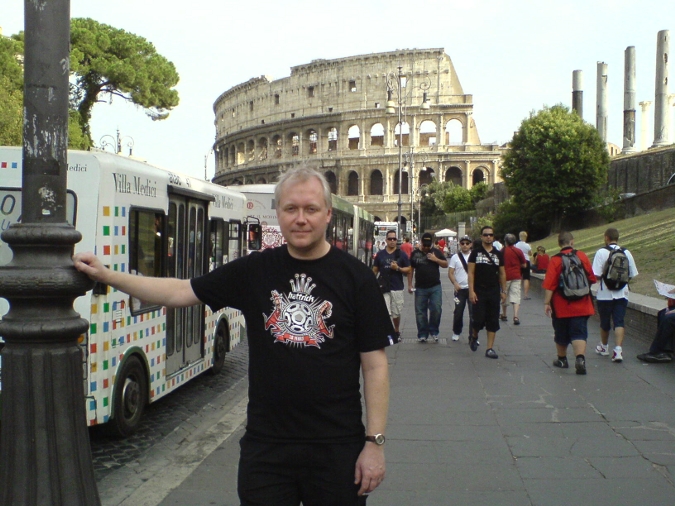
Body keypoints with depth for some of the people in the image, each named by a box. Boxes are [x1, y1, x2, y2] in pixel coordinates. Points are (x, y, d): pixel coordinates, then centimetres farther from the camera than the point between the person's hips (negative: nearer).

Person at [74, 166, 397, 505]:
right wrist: (106, 275, 0)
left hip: (336, 448, -2)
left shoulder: (355, 277, -5)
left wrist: (374, 442, -7)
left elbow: (375, 365, -4)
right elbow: (182, 292, 6)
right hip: (265, 446, 2)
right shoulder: (254, 270, 2)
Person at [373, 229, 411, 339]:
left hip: (397, 288, 0)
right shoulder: (380, 254, 7)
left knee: (396, 313, 11)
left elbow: (408, 269, 2)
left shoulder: (401, 254, 3)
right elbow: (375, 270, 10)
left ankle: (397, 331, 30)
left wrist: (398, 268, -16)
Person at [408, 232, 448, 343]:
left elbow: (445, 264, 7)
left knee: (436, 309, -7)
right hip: (420, 288, 0)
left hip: (435, 287, 0)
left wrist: (436, 259, -11)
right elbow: (410, 270, 8)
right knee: (420, 312, 4)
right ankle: (422, 334, 13)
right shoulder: (415, 253, 6)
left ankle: (433, 331, 11)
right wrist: (409, 285, 3)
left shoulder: (436, 252, 7)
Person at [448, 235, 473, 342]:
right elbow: (450, 273, 1)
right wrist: (455, 284, -14)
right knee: (458, 312, 6)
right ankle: (456, 333, 25)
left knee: (473, 313, -2)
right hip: (460, 289, 0)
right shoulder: (455, 257, 3)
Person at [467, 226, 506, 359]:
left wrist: (503, 291, 9)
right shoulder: (475, 253, 0)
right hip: (479, 292, -3)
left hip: (494, 293, 3)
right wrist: (471, 291, -11)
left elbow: (502, 274, 14)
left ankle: (490, 349, 9)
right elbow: (471, 273, -3)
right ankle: (474, 336, 25)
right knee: (479, 319, -7)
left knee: (493, 322, 3)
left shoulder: (498, 254, 10)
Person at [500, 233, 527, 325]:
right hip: (516, 276, 1)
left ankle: (504, 315, 26)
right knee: (516, 295, -3)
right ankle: (515, 316, -17)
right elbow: (524, 265, 4)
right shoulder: (518, 251, -1)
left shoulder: (502, 251, -5)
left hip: (505, 276, -1)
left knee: (504, 296, 14)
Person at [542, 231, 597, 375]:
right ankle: (580, 358, -22)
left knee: (561, 334, 15)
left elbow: (549, 285, -14)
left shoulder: (555, 260, -10)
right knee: (579, 333, -1)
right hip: (581, 306, 1)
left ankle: (562, 359, 30)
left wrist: (546, 303, -8)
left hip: (561, 306, -1)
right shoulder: (582, 256, -1)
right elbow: (592, 279, 8)